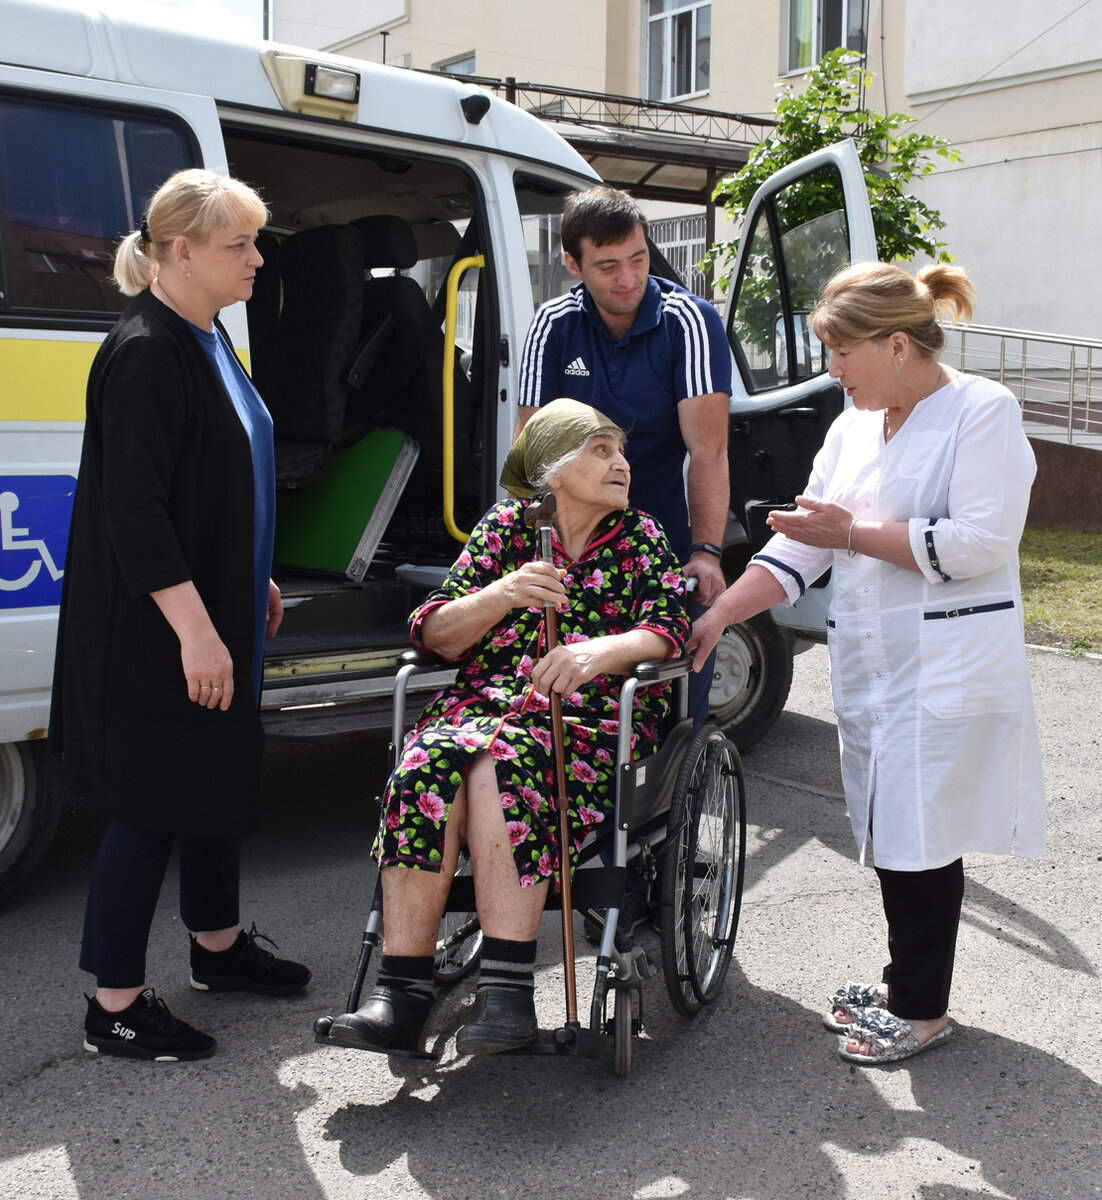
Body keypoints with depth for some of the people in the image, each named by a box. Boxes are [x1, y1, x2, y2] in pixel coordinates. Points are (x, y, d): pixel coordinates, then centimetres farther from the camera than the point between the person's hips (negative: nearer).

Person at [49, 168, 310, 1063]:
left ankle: (218, 943, 38)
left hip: (214, 617, 10)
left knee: (219, 778, 20)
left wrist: (256, 586, 22)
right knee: (153, 803, -1)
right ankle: (115, 1005, 13)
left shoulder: (207, 341, 10)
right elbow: (133, 509, -24)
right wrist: (195, 630, -25)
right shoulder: (144, 355, -20)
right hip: (155, 634, -10)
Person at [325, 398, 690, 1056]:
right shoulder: (505, 526, 14)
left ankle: (507, 992, -36)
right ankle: (401, 997, -30)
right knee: (426, 770, -31)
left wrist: (602, 649, -22)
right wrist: (501, 595, -12)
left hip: (591, 716, -2)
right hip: (486, 700, 2)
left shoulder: (638, 537, 13)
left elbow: (670, 629, -2)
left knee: (501, 770, -34)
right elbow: (435, 636, 7)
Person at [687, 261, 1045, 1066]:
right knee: (889, 827, 13)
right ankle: (906, 979, 29)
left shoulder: (982, 412, -9)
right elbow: (802, 547, 10)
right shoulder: (854, 427, 13)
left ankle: (923, 1007, 14)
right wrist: (716, 616, 1)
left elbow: (981, 542, -20)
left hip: (947, 669, -7)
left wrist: (854, 531, -14)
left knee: (923, 833, -2)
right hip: (869, 666, 7)